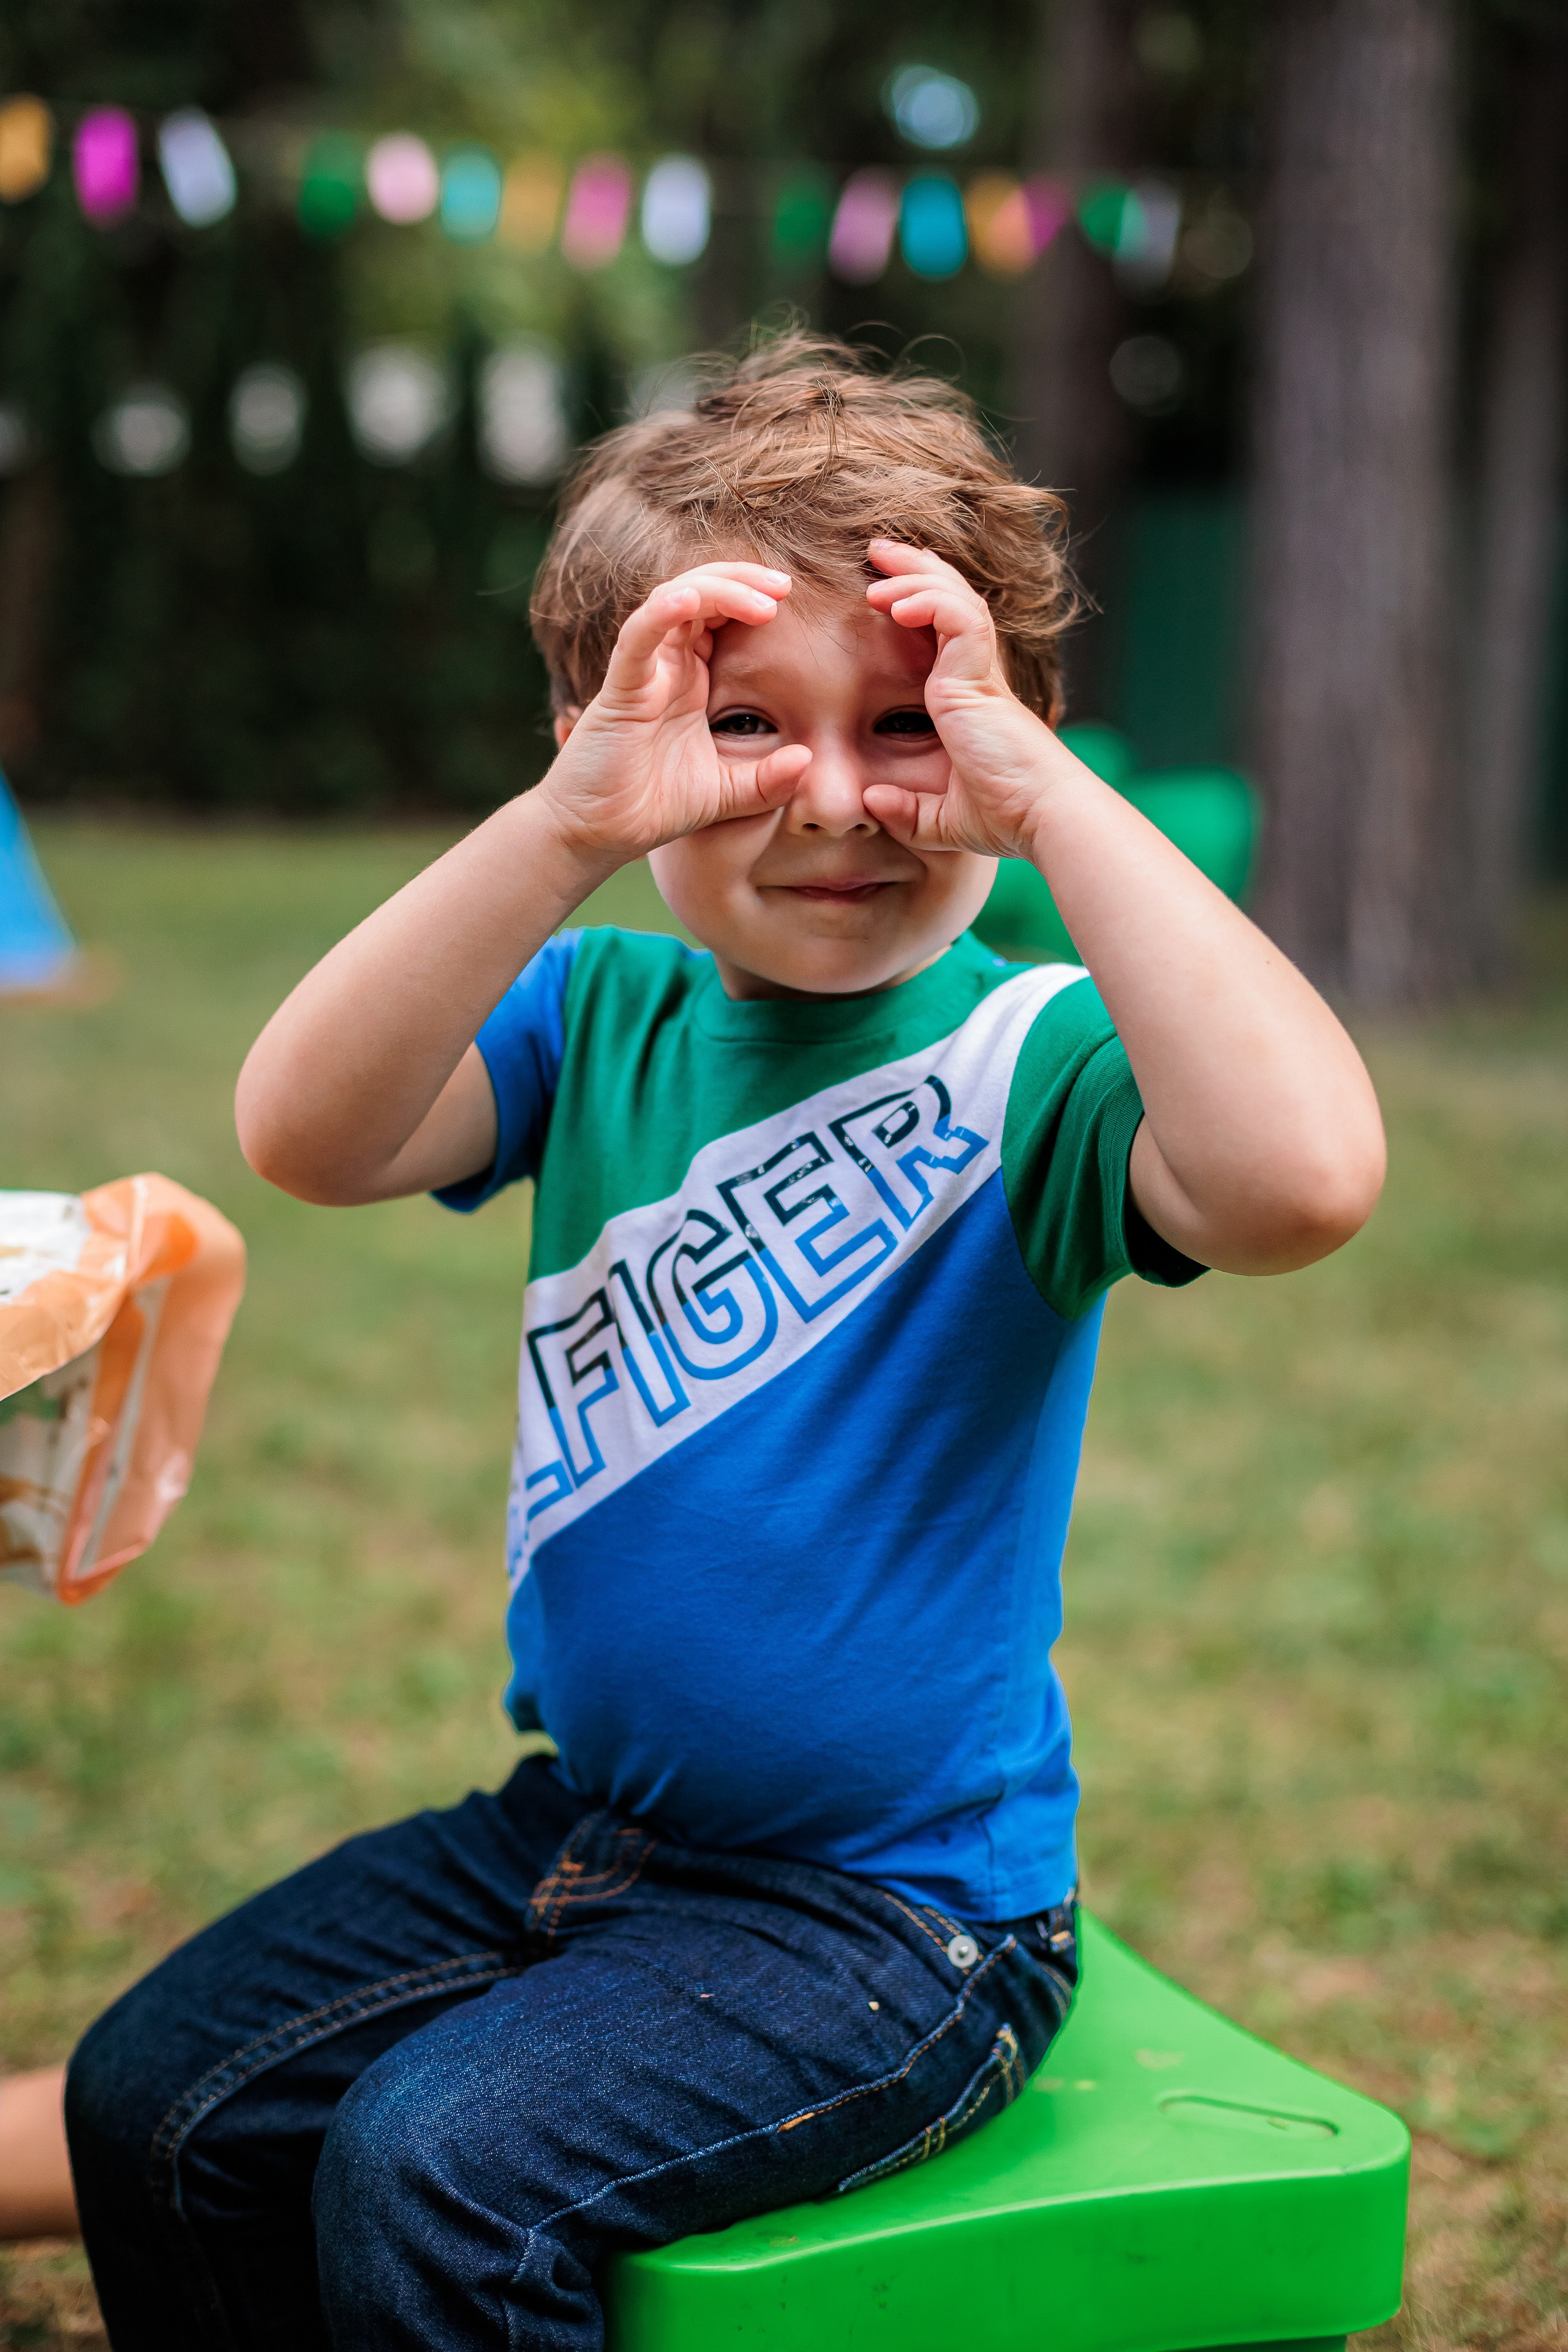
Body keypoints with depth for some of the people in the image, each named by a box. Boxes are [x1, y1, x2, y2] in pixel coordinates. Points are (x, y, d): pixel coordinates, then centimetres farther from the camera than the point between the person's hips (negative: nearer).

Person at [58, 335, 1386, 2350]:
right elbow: (306, 1133, -19)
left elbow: (1300, 1178, -37)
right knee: (155, 2099, 1)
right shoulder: (603, 1012, -1)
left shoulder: (1028, 1055, -15)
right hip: (583, 1822, 6)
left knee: (438, 2168, -21)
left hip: (907, 1906, -6)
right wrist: (565, 828, -31)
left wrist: (1048, 795, -33)